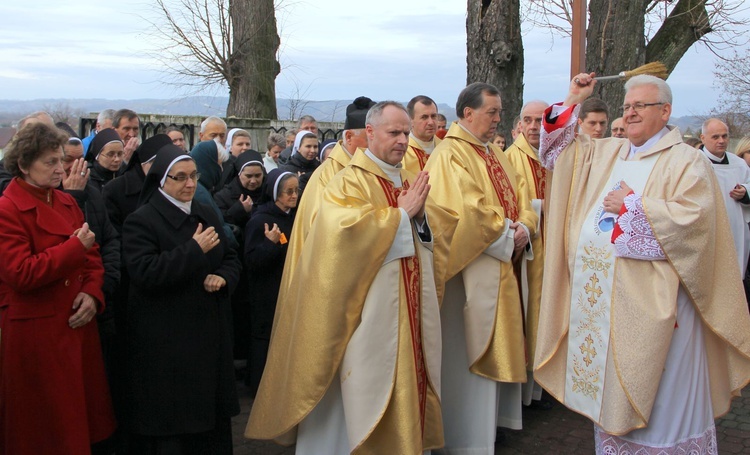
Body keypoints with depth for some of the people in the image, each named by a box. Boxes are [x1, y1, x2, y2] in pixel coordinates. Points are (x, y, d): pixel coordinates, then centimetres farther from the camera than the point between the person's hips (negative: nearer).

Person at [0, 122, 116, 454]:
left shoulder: (66, 203, 12)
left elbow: (93, 256, 12)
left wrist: (92, 293, -5)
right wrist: (75, 247, -19)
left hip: (77, 325, 7)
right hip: (37, 333, -7)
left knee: (83, 416, 12)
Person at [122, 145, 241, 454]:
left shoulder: (207, 215, 12)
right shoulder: (141, 221, -8)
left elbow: (231, 259, 17)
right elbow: (145, 273, -21)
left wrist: (223, 277, -6)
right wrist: (195, 250, -21)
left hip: (209, 331, 6)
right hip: (165, 341, -6)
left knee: (210, 414, 12)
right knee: (170, 417, 2)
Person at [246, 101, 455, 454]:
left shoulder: (410, 183, 14)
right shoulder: (349, 182, -7)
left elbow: (435, 238, 13)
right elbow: (347, 231, -24)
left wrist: (422, 216, -8)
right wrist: (401, 213, -16)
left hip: (411, 312, 7)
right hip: (371, 311, -7)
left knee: (407, 383, 12)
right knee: (368, 388, -1)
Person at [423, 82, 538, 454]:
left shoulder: (495, 155, 16)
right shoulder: (449, 155, -13)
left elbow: (520, 197, 13)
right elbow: (468, 212, -23)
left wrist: (523, 228, -6)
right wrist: (506, 238, -15)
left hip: (503, 267, 9)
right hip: (472, 269, -9)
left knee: (498, 345, 15)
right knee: (470, 347, -1)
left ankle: (492, 416, 28)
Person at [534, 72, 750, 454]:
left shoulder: (687, 162, -5)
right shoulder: (606, 154, 13)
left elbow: (692, 218, -19)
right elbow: (557, 150, 19)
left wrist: (631, 205, -14)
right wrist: (572, 102, 9)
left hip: (648, 303, -6)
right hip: (599, 298, 6)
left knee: (657, 398, 3)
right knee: (608, 389, 14)